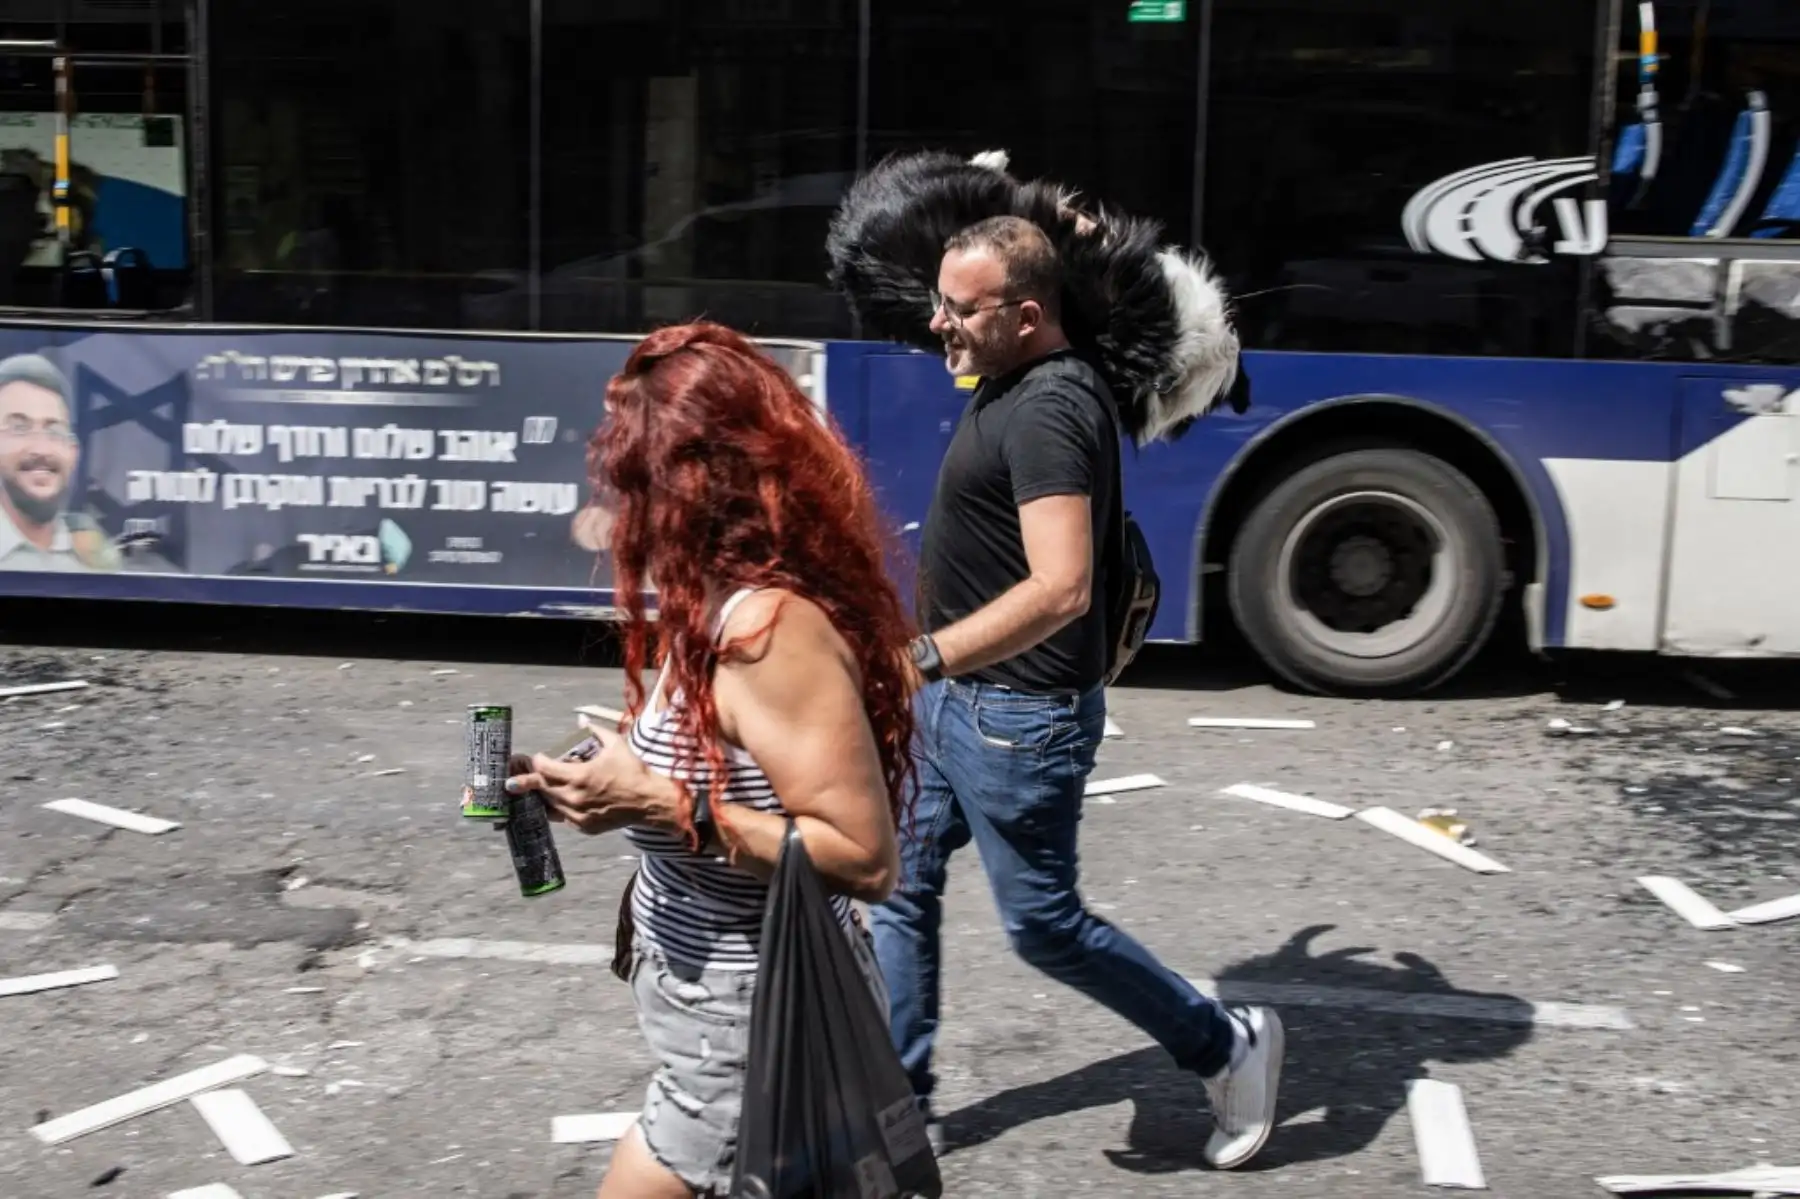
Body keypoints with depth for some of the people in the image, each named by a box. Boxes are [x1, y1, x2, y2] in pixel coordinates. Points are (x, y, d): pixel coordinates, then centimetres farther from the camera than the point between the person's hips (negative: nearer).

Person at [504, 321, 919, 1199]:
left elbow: (865, 857, -26)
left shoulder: (768, 626, -25)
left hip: (755, 1040, -9)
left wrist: (665, 808, -25)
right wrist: (628, 775, -2)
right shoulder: (737, 603, 3)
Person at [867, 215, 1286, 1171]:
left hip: (1018, 717, -10)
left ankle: (1226, 1047, 21)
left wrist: (925, 655, -36)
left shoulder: (1047, 411, -23)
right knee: (899, 890, 13)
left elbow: (1060, 587, -34)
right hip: (953, 698, 10)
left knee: (1041, 924, 2)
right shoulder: (1010, 386, 7)